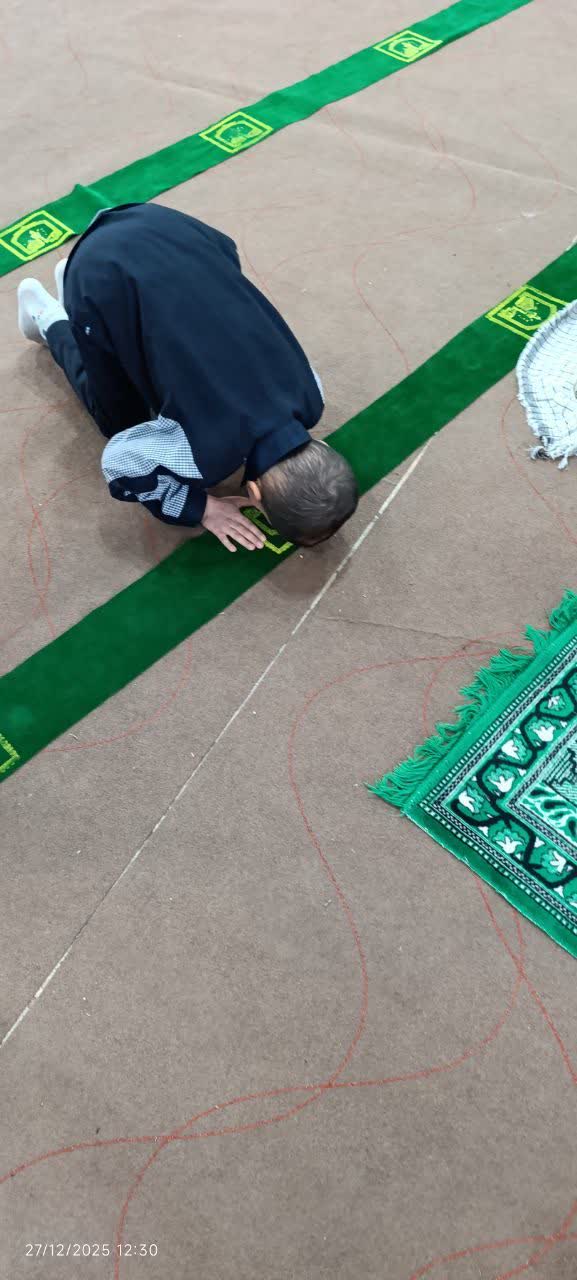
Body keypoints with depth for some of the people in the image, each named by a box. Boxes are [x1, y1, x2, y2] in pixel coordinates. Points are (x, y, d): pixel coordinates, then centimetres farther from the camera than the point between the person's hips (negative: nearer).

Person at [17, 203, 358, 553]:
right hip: (103, 277, -5)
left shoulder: (309, 395, -12)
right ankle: (48, 317, 33)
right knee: (121, 418, 14)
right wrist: (201, 506, -10)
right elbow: (120, 463, -12)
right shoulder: (208, 454, -29)